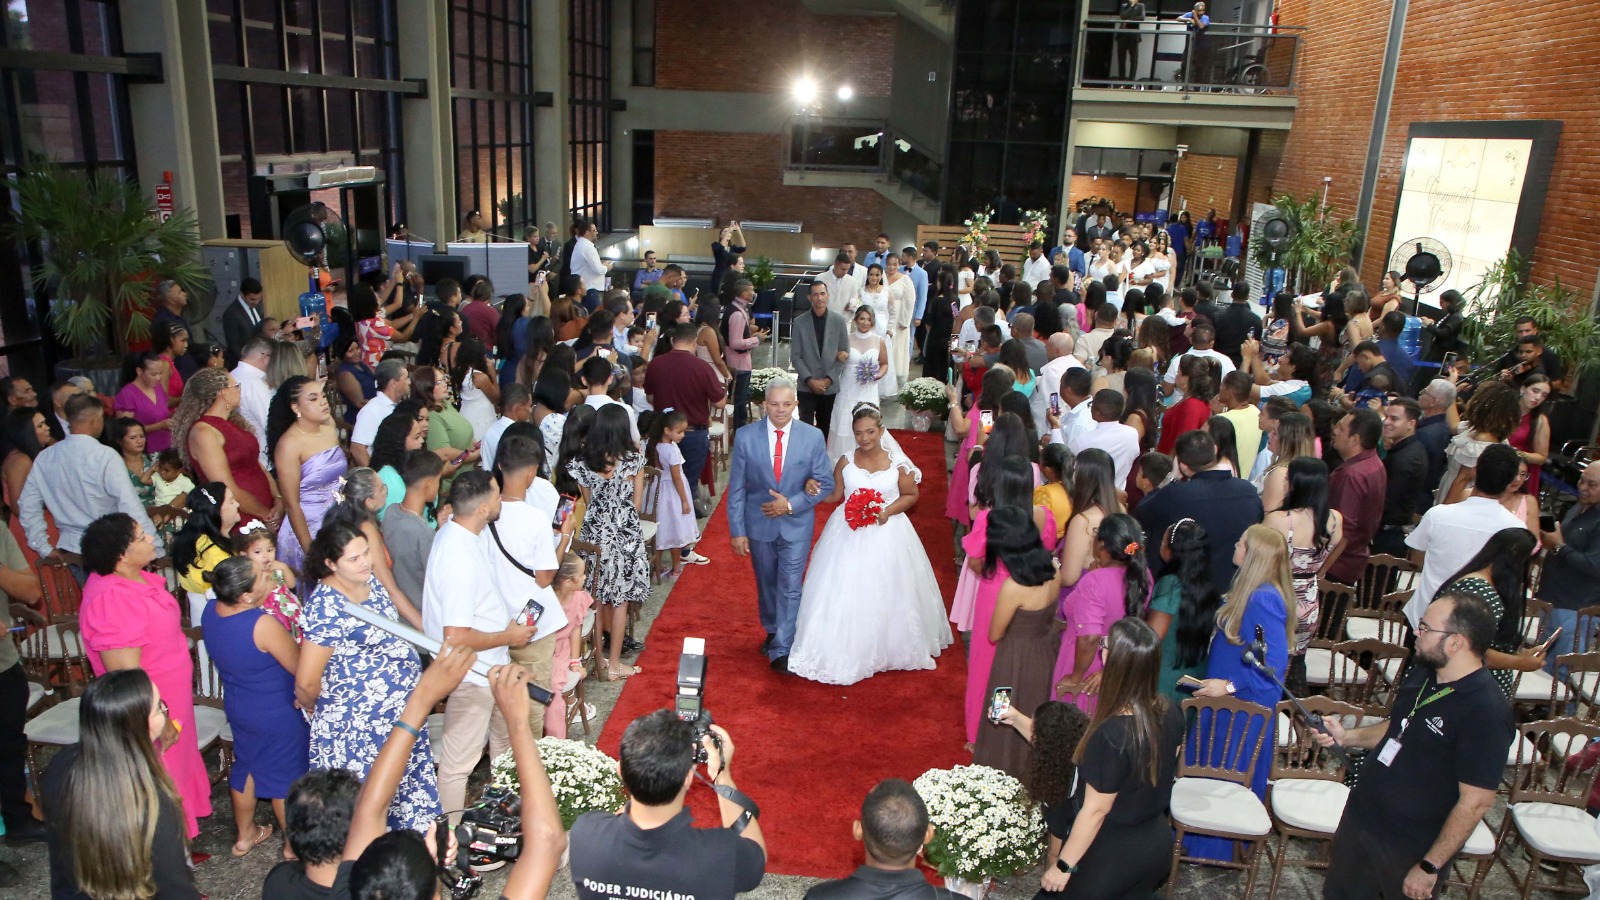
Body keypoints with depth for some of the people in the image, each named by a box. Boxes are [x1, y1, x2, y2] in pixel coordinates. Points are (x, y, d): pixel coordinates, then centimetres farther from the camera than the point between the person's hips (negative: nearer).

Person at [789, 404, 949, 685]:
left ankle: (889, 649, 28)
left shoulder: (897, 464, -7)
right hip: (849, 536, 1)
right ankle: (846, 651, 20)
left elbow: (911, 495, 2)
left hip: (886, 535, -1)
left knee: (885, 595, 8)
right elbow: (834, 495, 6)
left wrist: (889, 511, -14)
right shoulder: (845, 462, -2)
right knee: (843, 595, 4)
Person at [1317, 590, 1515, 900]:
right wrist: (1346, 736, -1)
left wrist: (1430, 867, -19)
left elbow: (1475, 802, -23)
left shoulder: (1486, 713, -26)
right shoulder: (1422, 674, 0)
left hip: (1412, 850, -7)